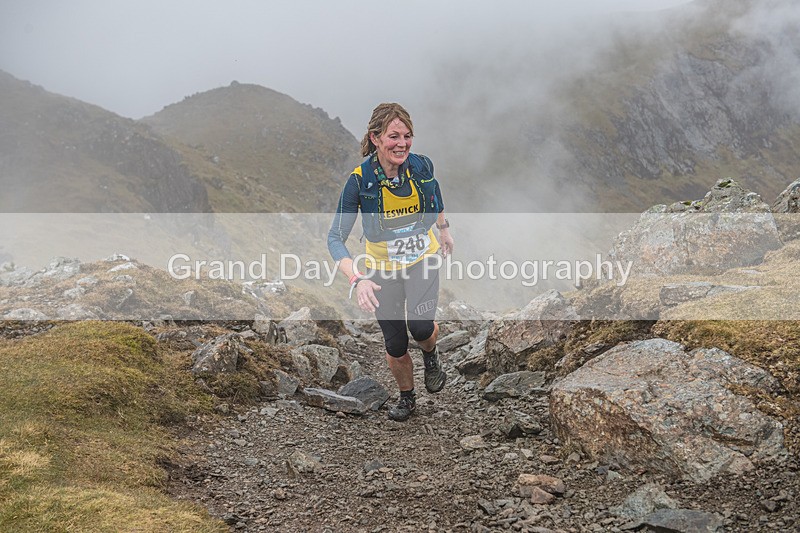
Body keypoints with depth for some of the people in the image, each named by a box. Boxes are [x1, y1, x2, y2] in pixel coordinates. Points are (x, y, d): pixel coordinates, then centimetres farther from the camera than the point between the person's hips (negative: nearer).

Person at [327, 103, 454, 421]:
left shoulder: (422, 166, -16)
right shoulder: (360, 180, -23)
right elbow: (336, 239, -23)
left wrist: (444, 228, 22)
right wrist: (356, 280, -37)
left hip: (422, 259, 1)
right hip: (383, 267, 0)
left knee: (420, 326, -22)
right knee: (395, 346, 6)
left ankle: (430, 354, 15)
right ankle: (407, 397, 36)